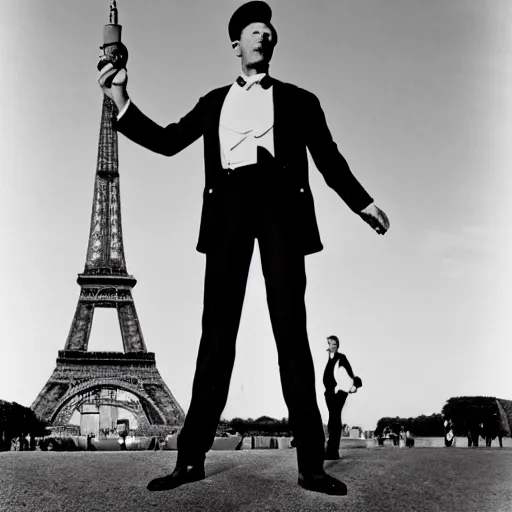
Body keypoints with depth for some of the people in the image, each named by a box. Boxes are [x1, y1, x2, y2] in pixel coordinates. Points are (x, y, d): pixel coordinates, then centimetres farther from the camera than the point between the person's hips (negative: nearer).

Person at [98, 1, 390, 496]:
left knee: (290, 329, -8)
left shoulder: (298, 100, 20)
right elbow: (168, 140, 15)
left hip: (279, 204, -1)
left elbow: (328, 158, 16)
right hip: (229, 206, 1)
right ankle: (191, 456, -5)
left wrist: (363, 203, 5)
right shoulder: (214, 101, 24)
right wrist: (121, 100, 4)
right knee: (217, 329, -5)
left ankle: (310, 463, -9)